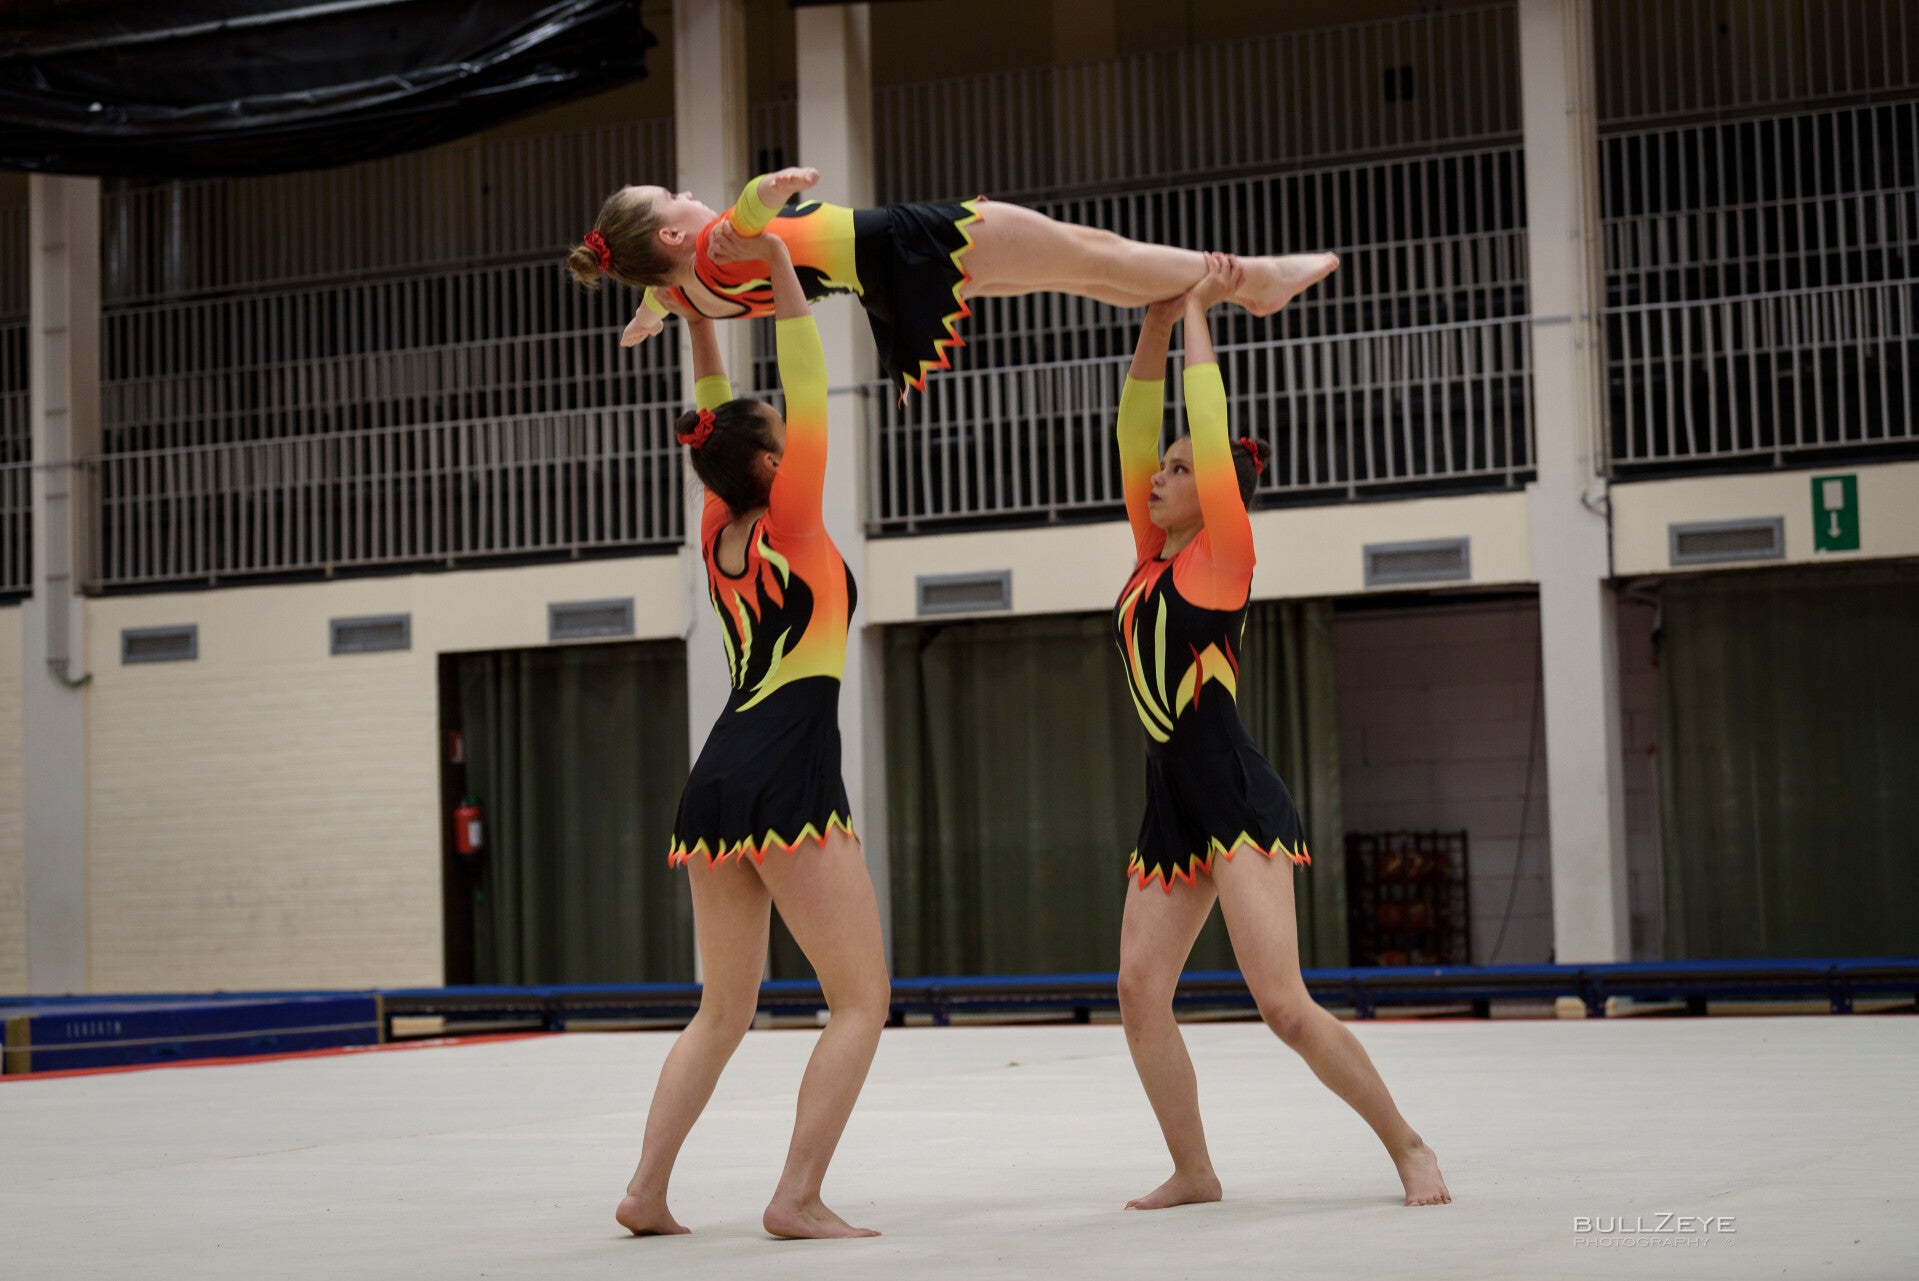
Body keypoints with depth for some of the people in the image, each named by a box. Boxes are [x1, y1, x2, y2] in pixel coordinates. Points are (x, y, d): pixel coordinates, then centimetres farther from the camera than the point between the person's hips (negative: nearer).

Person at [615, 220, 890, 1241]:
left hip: (715, 780, 8)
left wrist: (699, 318, 27)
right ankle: (798, 1197, -11)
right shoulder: (791, 527, -5)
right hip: (787, 782, -8)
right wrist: (780, 273, -3)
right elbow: (807, 392, -4)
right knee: (862, 1000, -3)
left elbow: (719, 424, 24)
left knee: (723, 1011, 15)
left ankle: (646, 1190, 8)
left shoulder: (717, 537, 12)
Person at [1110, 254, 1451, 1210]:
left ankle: (1409, 1148, 1)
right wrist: (1157, 322, 5)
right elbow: (1135, 430, 11)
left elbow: (1210, 432, -9)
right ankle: (1192, 1170, 8)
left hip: (1240, 803, -7)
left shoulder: (1223, 555, -4)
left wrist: (1199, 317, -3)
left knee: (1283, 1004, -12)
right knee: (1139, 990, -3)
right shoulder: (1150, 557, 14)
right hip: (1171, 807, 7)